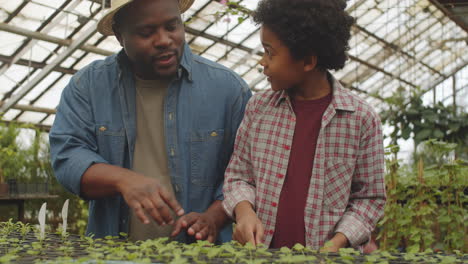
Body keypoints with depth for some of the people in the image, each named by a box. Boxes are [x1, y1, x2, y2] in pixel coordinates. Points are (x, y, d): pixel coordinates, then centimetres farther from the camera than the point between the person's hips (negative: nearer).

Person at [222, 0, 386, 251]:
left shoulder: (361, 118, -5)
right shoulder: (258, 107, 2)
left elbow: (369, 198, 1)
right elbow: (238, 175, 9)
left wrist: (338, 241, -13)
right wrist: (244, 210, -9)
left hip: (323, 256, -2)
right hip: (259, 251, 3)